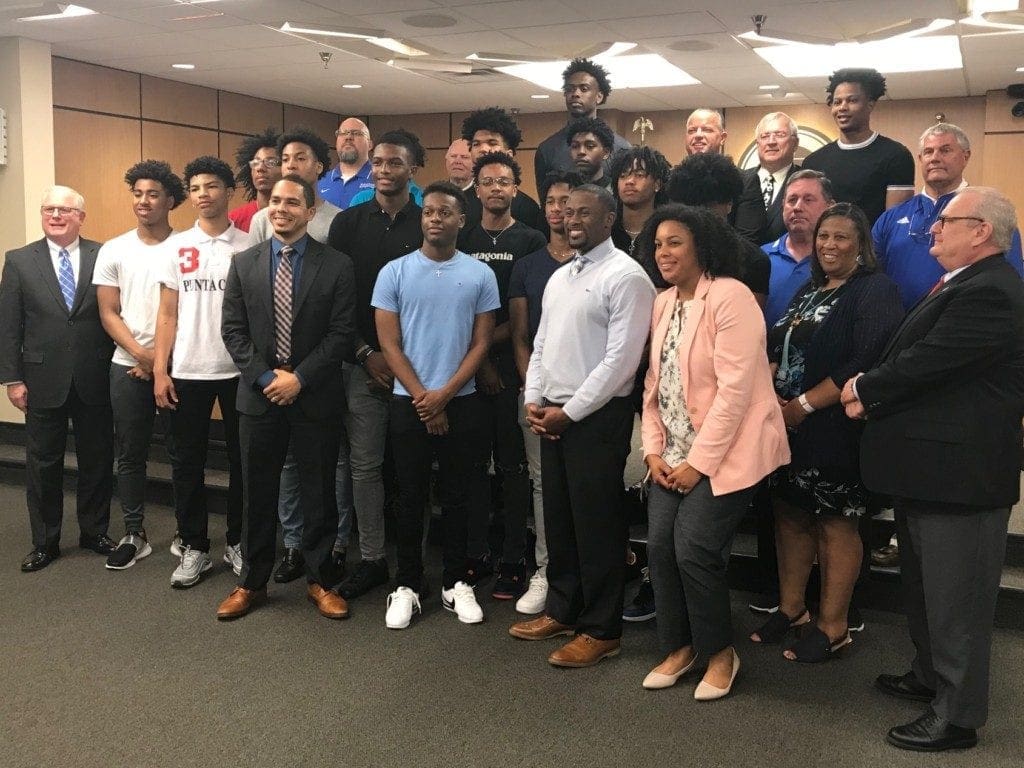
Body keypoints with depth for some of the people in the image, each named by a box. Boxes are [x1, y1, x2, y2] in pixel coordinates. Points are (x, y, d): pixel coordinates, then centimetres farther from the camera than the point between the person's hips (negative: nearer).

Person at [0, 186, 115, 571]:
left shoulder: (103, 256, 0)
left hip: (94, 380, 0)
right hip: (44, 380, 0)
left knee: (97, 460, 10)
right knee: (43, 464, 9)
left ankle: (94, 532, 27)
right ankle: (44, 542, 23)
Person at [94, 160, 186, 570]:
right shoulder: (114, 251, 5)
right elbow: (109, 314, 3)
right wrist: (142, 355, -10)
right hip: (128, 366, 2)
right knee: (130, 454, 8)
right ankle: (134, 535, 19)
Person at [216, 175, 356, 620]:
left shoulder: (336, 266, -2)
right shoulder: (244, 263, 6)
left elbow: (342, 333, -7)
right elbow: (233, 330, 2)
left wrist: (300, 378, -14)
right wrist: (266, 377, -10)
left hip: (316, 397, -2)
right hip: (258, 395, 2)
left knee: (318, 493, 7)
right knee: (258, 494, 11)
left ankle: (320, 581, 22)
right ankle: (252, 582, 25)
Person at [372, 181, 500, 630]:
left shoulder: (480, 275, 0)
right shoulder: (394, 273, -1)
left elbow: (480, 344, 0)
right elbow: (389, 345, -3)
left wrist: (444, 395, -10)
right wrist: (422, 398, -9)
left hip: (461, 403, 1)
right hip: (408, 403, 0)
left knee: (457, 497, 9)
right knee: (411, 497, 6)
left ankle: (455, 583, 21)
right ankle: (407, 586, 17)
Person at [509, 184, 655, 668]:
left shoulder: (625, 276, -12)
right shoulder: (559, 276, 15)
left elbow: (621, 359, -18)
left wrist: (570, 412, -15)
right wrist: (533, 400, 3)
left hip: (597, 416, -8)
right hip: (552, 415, 8)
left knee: (597, 523, 1)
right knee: (558, 517, 15)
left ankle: (600, 629, 14)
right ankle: (562, 610, 30)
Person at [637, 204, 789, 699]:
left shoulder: (730, 298, -15)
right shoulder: (663, 304, 10)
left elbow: (734, 388, -20)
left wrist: (700, 462, -18)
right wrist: (654, 450, 2)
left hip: (724, 453, -7)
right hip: (674, 455, 7)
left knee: (694, 551, -9)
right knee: (659, 546, 2)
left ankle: (720, 654, 14)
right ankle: (678, 647, 22)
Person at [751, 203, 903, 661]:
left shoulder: (876, 291, -8)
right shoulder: (808, 292, 17)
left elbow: (864, 365, -18)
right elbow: (777, 349, 15)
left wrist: (803, 405, -18)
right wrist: (769, 396, -4)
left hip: (835, 430, -8)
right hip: (786, 425, 8)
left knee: (836, 524, 1)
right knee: (790, 515, 13)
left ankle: (833, 628, 13)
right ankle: (791, 608, 28)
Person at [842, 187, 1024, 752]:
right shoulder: (966, 286, 14)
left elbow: (925, 362, -24)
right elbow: (913, 358, 14)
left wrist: (865, 389, -8)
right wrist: (872, 394, -2)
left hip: (958, 471, -11)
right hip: (932, 465, 11)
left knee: (956, 597, 2)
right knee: (923, 586, 23)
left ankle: (957, 716, 15)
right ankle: (930, 676, 41)